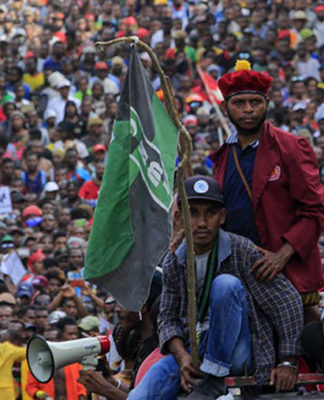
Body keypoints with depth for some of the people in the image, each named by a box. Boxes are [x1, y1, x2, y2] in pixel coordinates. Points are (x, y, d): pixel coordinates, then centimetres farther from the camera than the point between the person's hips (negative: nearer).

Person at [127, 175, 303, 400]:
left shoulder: (242, 251, -9)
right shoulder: (174, 262, 4)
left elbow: (288, 301, -8)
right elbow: (168, 319, 6)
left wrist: (287, 362, -12)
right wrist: (182, 358, -15)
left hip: (238, 353, -1)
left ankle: (215, 380, -22)